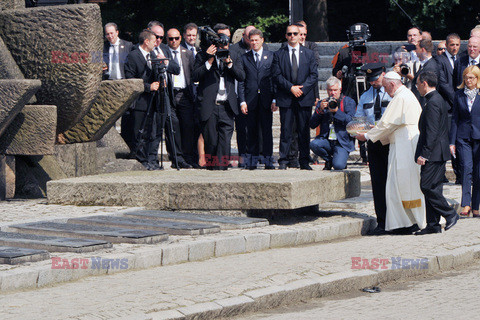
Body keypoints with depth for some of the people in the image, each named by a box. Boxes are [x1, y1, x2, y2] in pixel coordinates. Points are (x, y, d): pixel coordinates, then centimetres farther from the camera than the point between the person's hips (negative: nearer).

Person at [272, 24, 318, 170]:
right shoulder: (278, 55, 8)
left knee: (304, 131, 2)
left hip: (304, 98, 1)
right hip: (285, 99, -1)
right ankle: (283, 161, 0)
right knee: (285, 130, -3)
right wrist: (291, 87, -12)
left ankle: (304, 161, 6)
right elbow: (277, 76, 0)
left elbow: (314, 75, 5)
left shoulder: (309, 54, 11)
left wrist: (302, 88, -9)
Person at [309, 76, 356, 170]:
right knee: (313, 144, -30)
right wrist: (320, 110, -9)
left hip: (342, 142, -3)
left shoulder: (349, 102, 5)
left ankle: (340, 159, 14)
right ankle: (328, 160, 2)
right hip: (326, 140, 4)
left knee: (338, 166, -27)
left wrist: (336, 111, -19)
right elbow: (312, 125, 6)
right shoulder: (322, 103, 14)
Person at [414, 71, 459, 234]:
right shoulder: (439, 100, 16)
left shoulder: (432, 103, -16)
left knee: (427, 187, -9)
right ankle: (433, 225, 9)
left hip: (433, 153, -10)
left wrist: (424, 154, -20)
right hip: (438, 154, 10)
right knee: (432, 189, 9)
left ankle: (450, 214, -3)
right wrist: (423, 153, 22)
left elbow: (431, 132, -21)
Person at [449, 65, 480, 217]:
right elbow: (454, 119, 10)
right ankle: (466, 205, -19)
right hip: (463, 137, 1)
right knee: (466, 168, -16)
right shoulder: (459, 95, 8)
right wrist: (452, 141, 4)